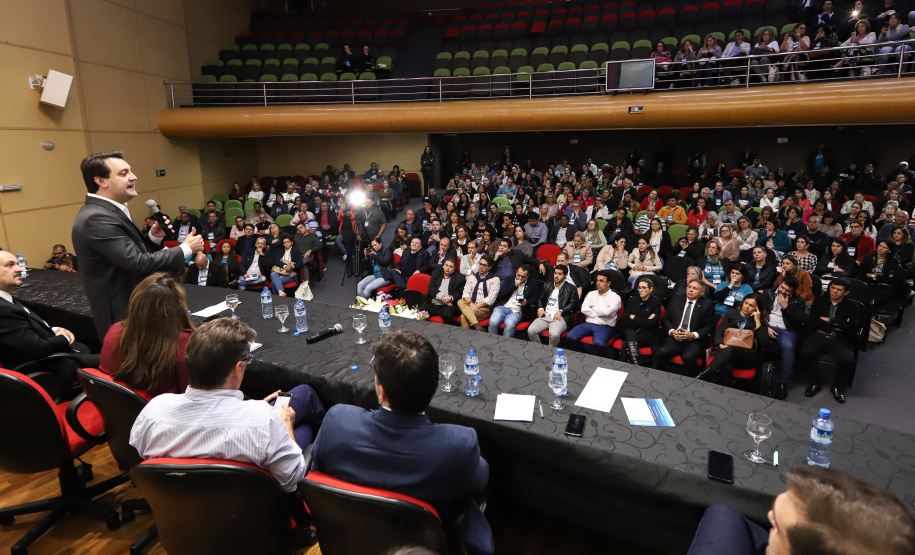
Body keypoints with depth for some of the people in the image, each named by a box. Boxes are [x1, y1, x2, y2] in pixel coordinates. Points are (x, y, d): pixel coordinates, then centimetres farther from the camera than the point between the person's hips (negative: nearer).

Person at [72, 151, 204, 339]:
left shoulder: (105, 211, 9)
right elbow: (139, 263, -26)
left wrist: (154, 237, -5)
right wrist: (186, 249, -16)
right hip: (124, 318, -9)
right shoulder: (96, 218, -22)